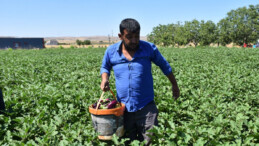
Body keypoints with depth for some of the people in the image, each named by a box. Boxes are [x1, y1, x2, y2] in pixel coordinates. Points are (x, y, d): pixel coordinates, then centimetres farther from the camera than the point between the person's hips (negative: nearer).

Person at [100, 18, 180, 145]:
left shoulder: (149, 48, -6)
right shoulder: (111, 51, -3)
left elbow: (164, 65, 10)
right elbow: (105, 67, 17)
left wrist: (174, 85, 19)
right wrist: (105, 79, -5)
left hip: (146, 107, -2)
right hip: (123, 108, 2)